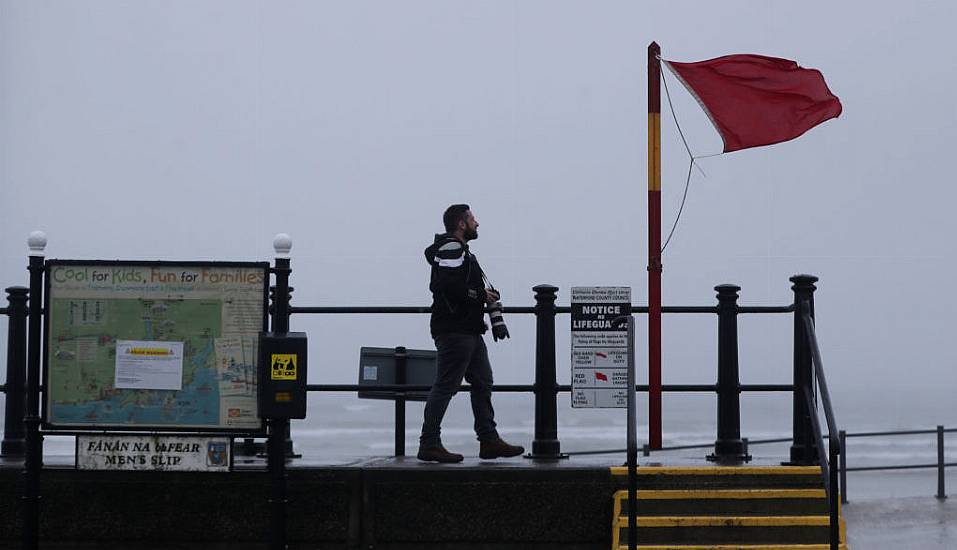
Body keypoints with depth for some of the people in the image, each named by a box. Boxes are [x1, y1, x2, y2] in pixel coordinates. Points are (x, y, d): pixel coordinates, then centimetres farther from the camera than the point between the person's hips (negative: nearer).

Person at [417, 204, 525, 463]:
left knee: (482, 384, 12)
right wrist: (481, 295, -15)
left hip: (469, 331, 11)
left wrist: (485, 296, 11)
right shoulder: (451, 249, -13)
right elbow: (448, 286, -26)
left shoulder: (458, 250, 22)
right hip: (455, 332, -11)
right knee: (445, 386, -8)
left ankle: (489, 440, 16)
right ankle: (429, 444, -5)